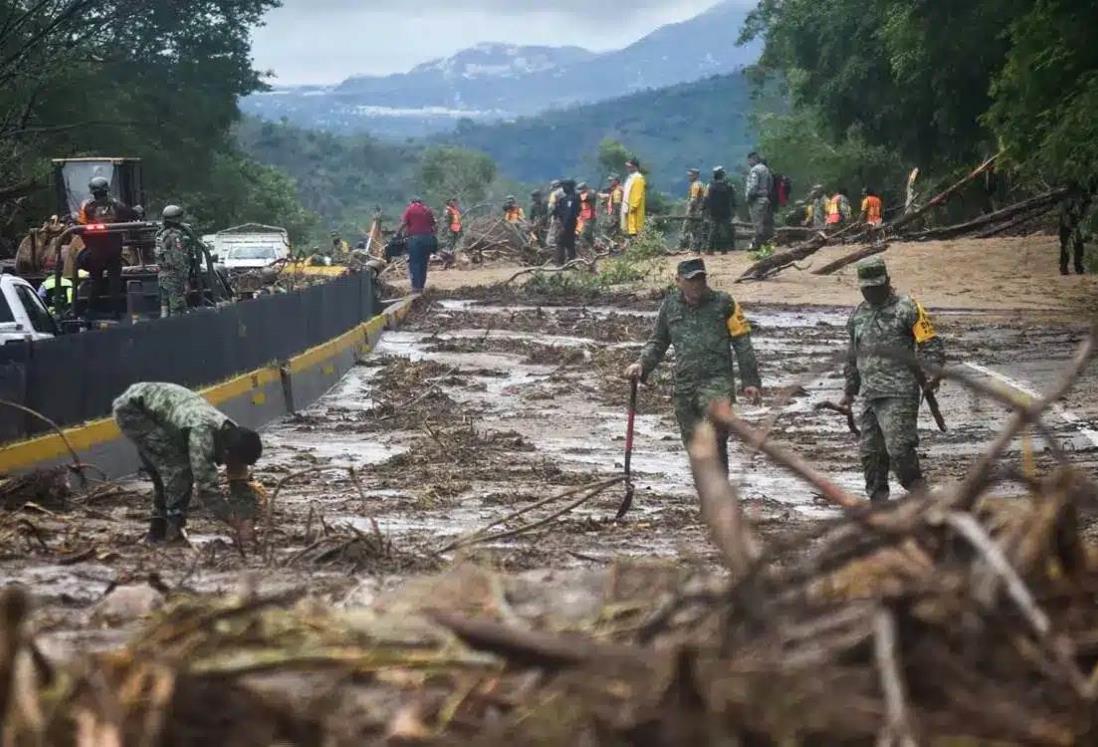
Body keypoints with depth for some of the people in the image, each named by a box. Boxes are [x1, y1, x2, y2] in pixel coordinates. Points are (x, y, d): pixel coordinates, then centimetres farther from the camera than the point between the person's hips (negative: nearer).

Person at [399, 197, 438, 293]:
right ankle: (422, 286, 10)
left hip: (415, 238, -4)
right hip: (428, 237, 4)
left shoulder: (410, 209, 1)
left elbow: (403, 224, -9)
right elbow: (433, 225, 14)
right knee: (424, 263, 11)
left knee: (414, 263, -2)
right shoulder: (427, 210, 14)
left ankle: (416, 286, -9)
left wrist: (397, 234, -2)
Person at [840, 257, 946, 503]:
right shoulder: (858, 316, 17)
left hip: (900, 394, -7)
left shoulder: (907, 308, -3)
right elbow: (852, 357, 28)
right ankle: (878, 501, 15)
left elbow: (930, 344, -6)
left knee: (899, 447, -15)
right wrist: (849, 390, 27)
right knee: (870, 452, 6)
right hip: (870, 397, 7)